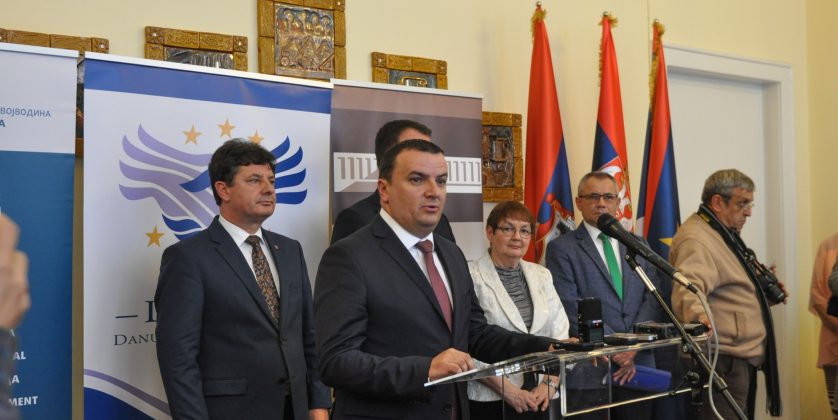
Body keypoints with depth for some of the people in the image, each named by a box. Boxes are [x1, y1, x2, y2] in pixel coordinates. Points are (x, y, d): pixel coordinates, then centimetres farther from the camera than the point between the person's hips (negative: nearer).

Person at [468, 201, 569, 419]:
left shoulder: (541, 275, 11)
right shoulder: (471, 277, -9)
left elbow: (560, 334, 8)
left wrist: (550, 383, -4)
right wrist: (508, 390, -15)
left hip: (538, 398, 5)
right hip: (491, 399, -5)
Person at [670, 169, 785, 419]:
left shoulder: (723, 234, 20)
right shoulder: (696, 239, -17)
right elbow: (688, 287, -36)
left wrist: (764, 292, 26)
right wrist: (697, 314, -54)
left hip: (745, 357, 11)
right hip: (724, 361, -11)